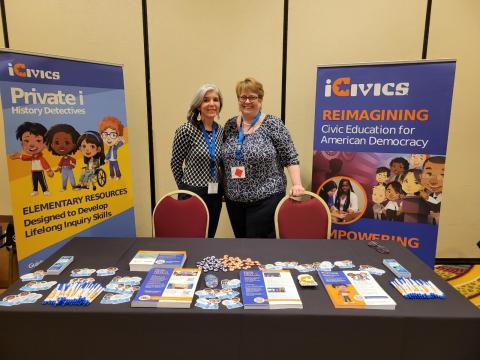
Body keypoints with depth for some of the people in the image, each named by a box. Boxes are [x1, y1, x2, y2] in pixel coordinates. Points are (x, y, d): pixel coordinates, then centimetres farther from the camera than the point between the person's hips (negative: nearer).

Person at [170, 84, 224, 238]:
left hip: (215, 195, 5)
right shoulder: (186, 130, -13)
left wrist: (218, 185, 11)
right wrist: (185, 187, 7)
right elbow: (175, 163, -2)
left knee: (209, 237, 16)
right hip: (193, 194, -5)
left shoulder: (221, 131, 4)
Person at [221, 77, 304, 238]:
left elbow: (290, 158, -7)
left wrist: (297, 184, -19)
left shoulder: (273, 124, -7)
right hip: (234, 199, 5)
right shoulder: (230, 125, 7)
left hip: (265, 199, -5)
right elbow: (223, 158, 13)